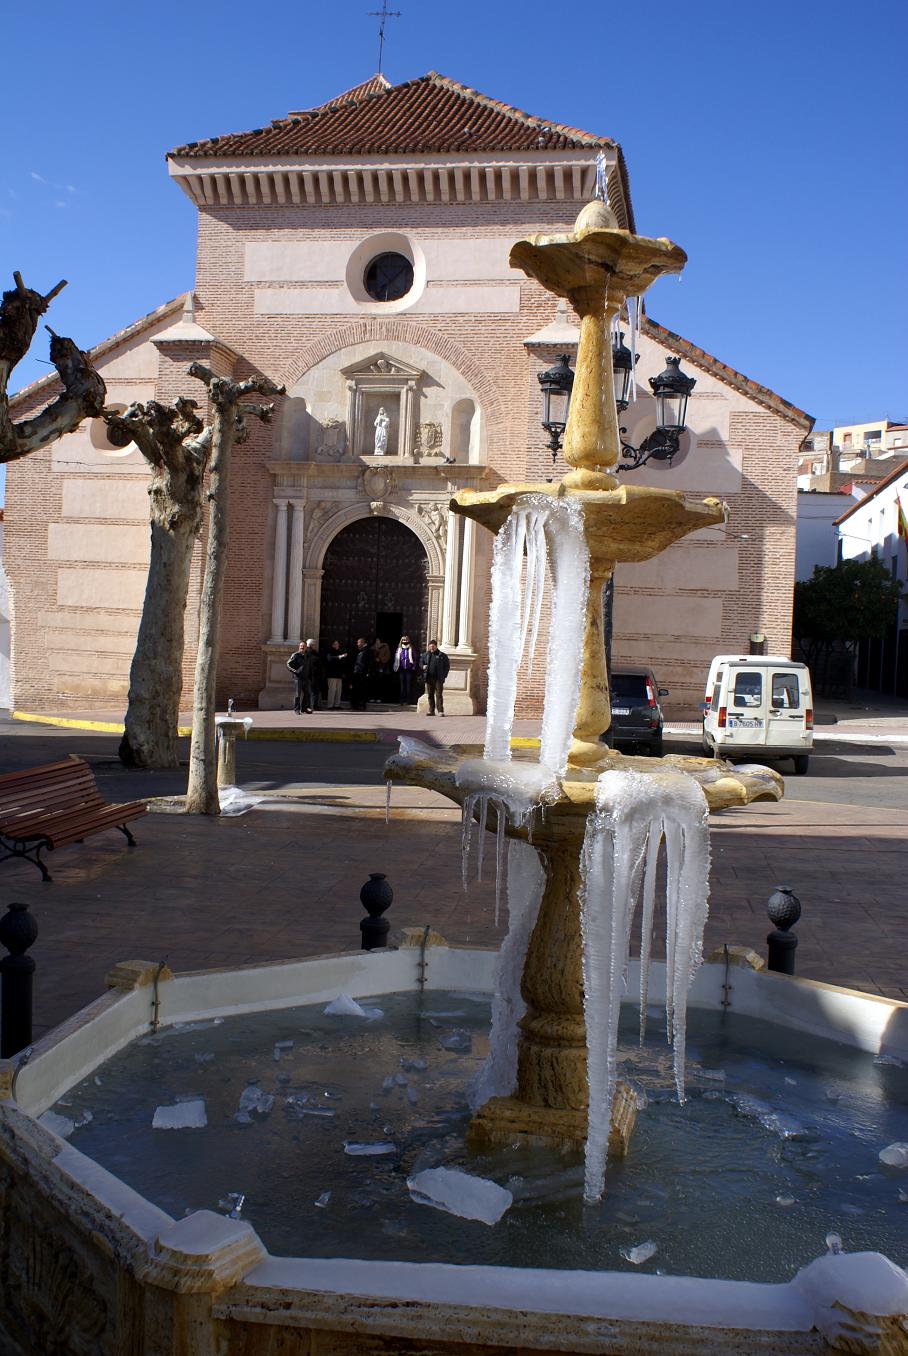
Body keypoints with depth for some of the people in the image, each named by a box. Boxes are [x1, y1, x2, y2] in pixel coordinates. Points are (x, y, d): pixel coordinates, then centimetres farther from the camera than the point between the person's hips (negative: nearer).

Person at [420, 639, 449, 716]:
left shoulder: (442, 655, 3)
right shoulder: (426, 655, 11)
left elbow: (447, 665, 5)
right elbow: (420, 662, 21)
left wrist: (444, 675, -5)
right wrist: (423, 666, -2)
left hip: (438, 678, -4)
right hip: (429, 678, 4)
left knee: (439, 694, -7)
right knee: (430, 695, 7)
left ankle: (440, 711, -8)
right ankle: (431, 711, 13)